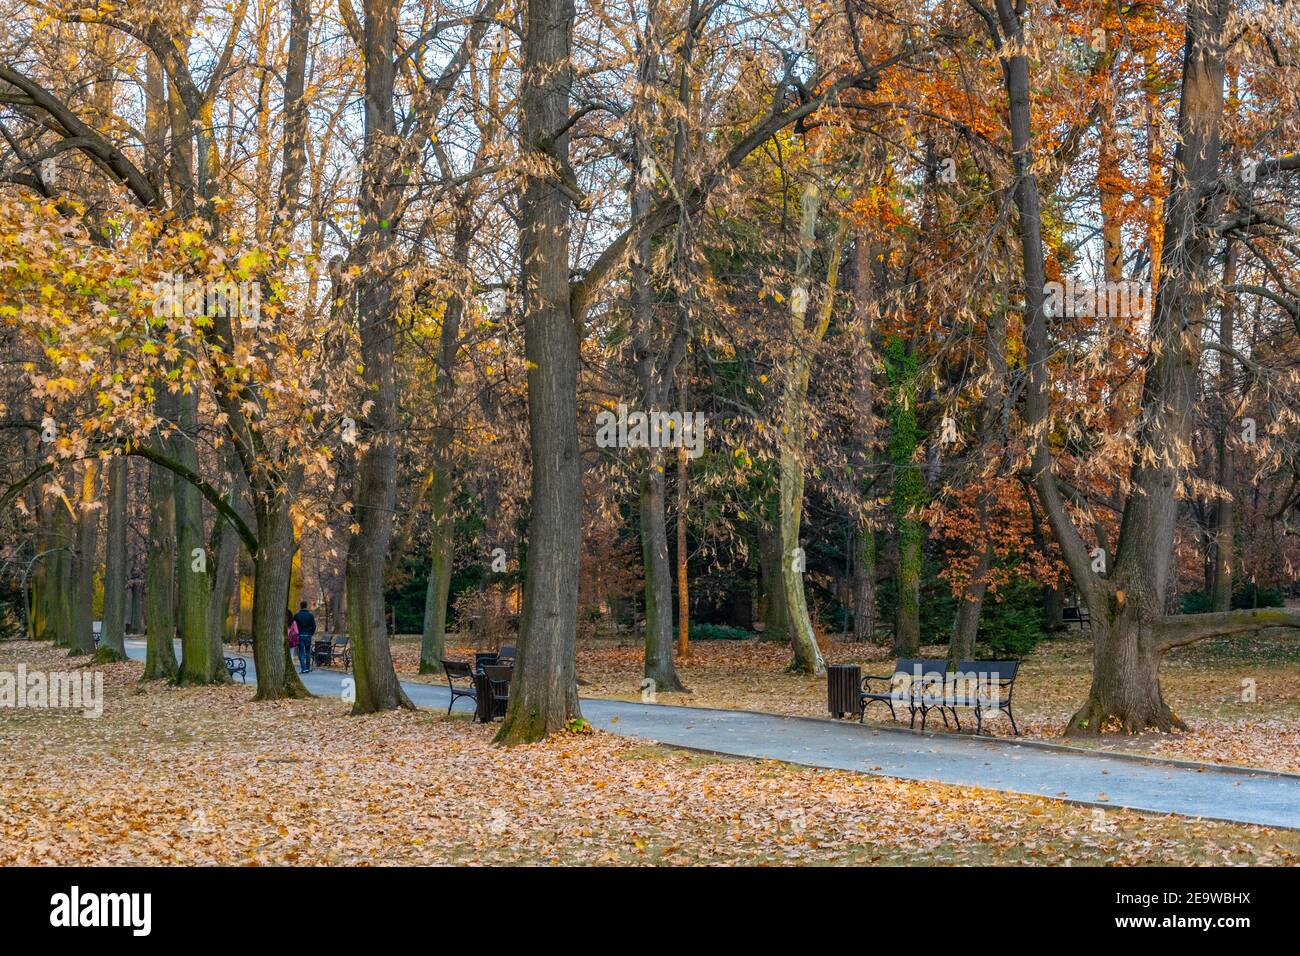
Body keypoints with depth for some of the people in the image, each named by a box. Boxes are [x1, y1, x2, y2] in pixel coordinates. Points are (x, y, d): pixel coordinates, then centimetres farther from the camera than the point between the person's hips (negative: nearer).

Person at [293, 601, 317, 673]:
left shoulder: (296, 615, -2)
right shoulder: (310, 615, 0)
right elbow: (314, 626, -3)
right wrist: (311, 633, 10)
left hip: (300, 636, -1)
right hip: (308, 635, 1)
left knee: (301, 653, -1)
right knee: (308, 652, 12)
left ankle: (304, 668, -11)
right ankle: (308, 667, 14)